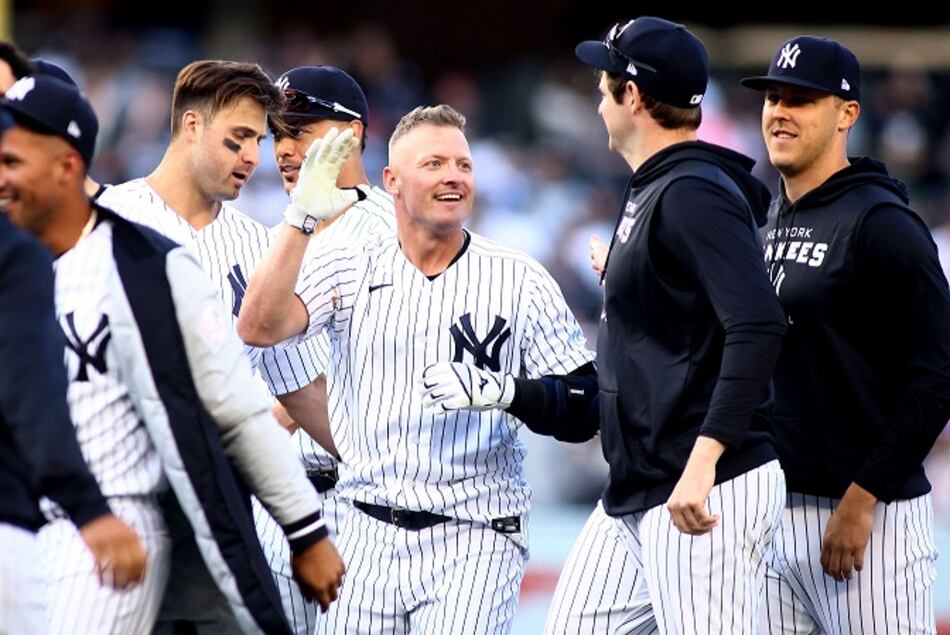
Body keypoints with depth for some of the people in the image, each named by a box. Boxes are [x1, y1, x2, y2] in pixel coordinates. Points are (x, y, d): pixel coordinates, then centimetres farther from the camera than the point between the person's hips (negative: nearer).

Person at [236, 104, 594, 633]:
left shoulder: (522, 282, 2)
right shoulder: (351, 271, 8)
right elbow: (260, 328, -8)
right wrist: (301, 218, -14)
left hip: (473, 543, -3)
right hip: (370, 539, 3)